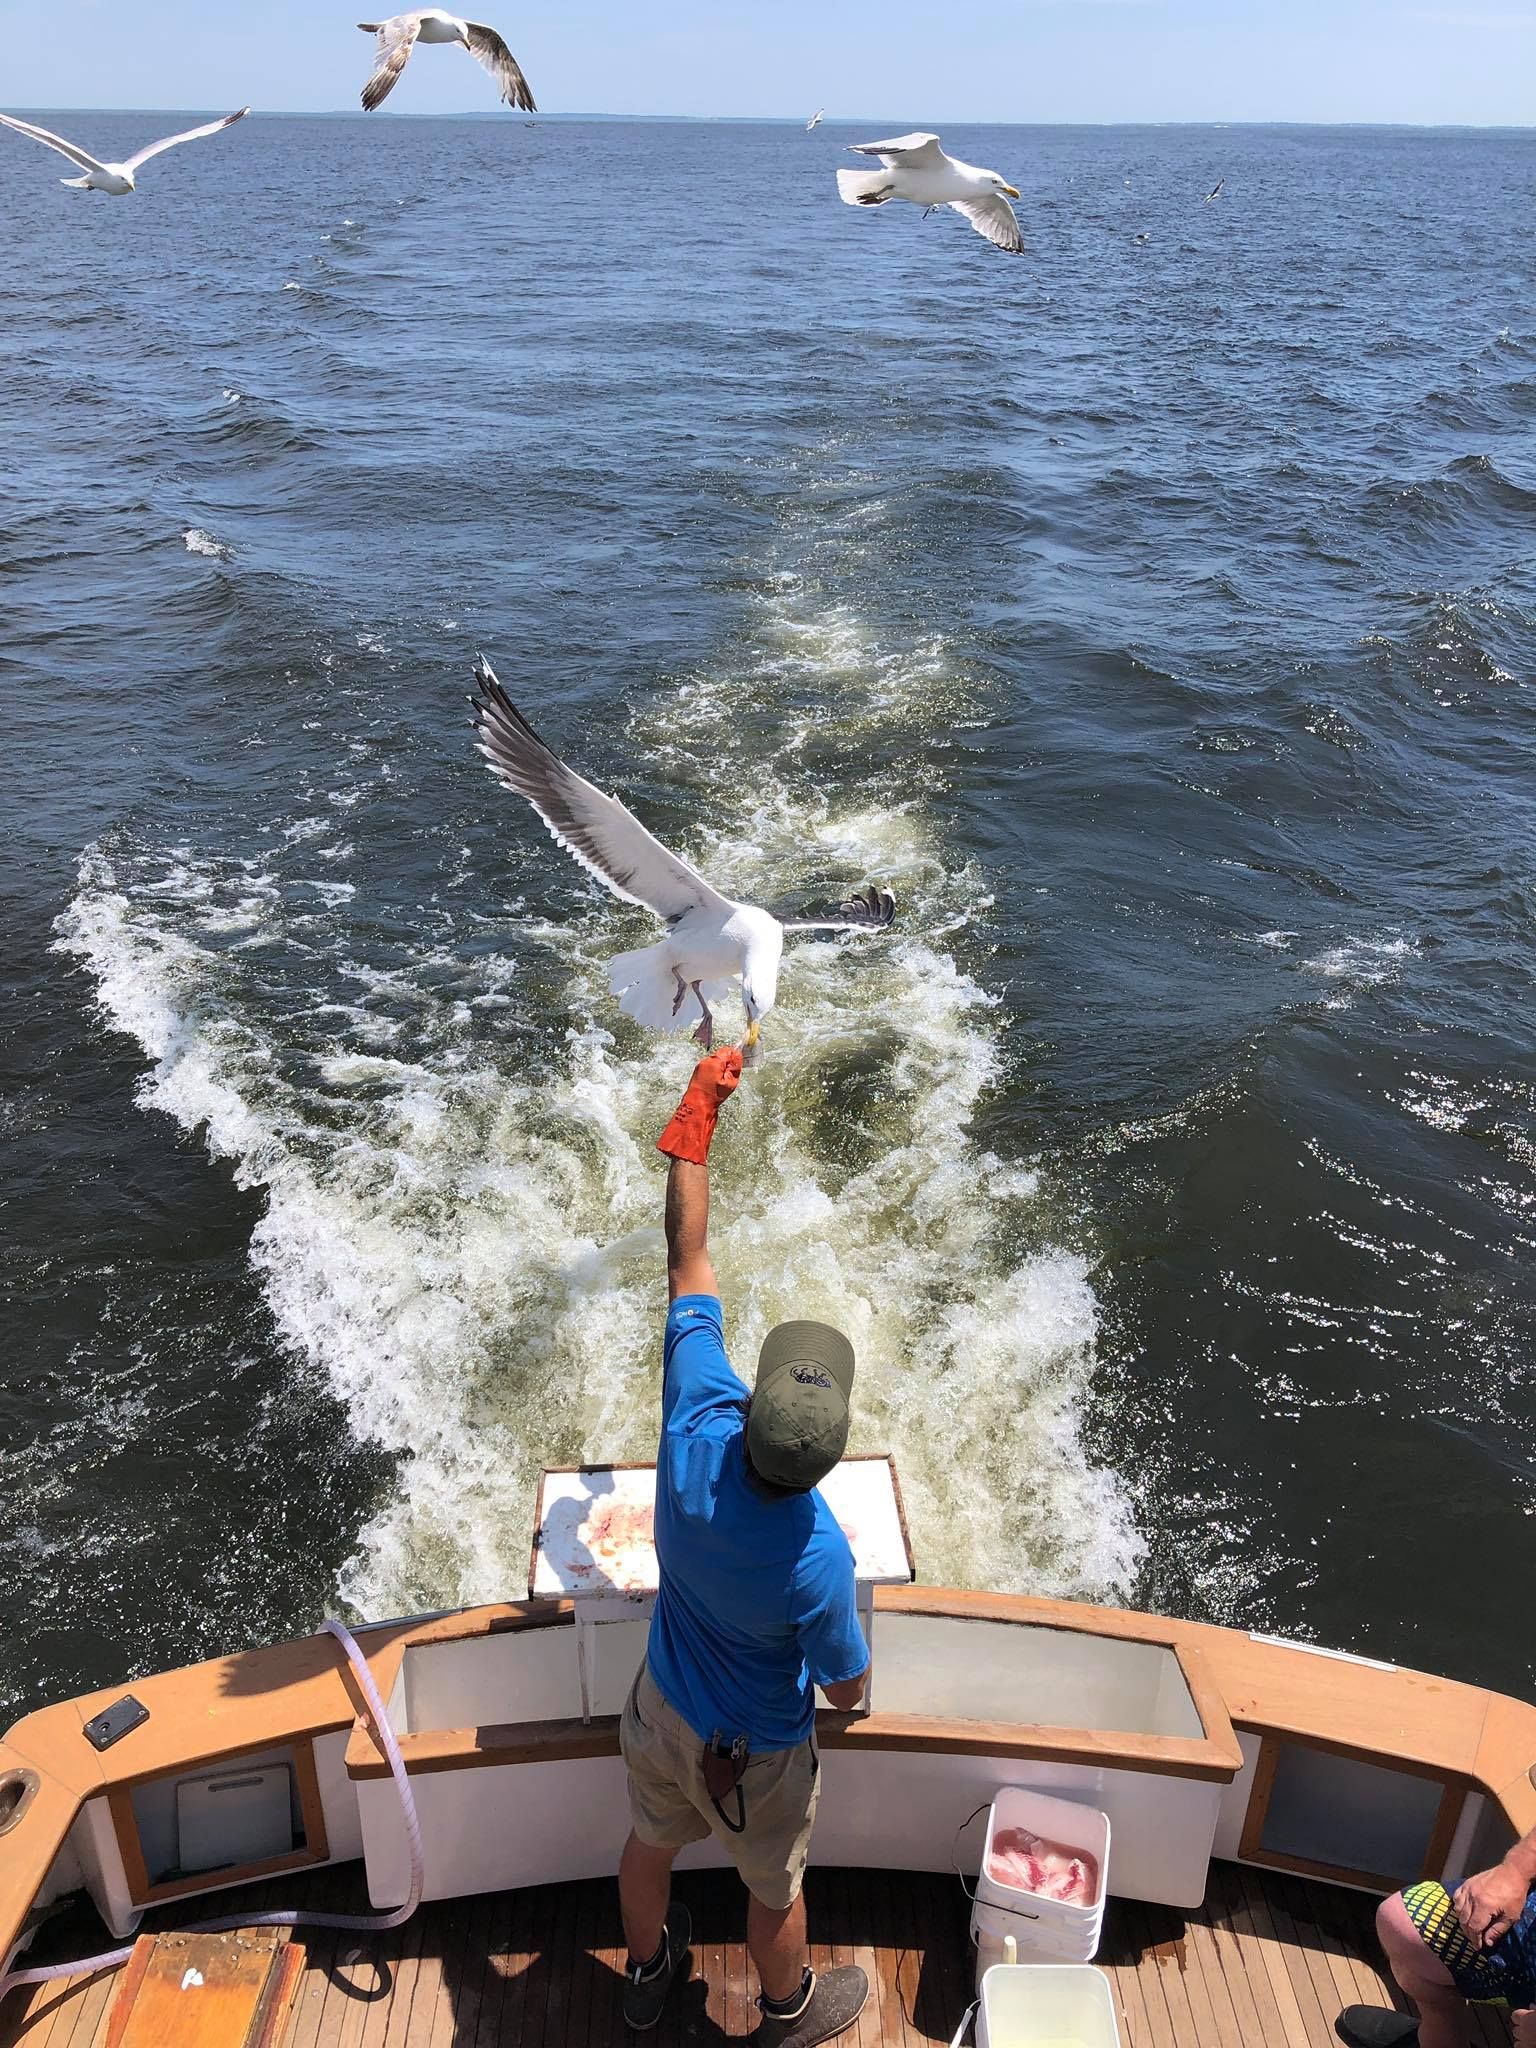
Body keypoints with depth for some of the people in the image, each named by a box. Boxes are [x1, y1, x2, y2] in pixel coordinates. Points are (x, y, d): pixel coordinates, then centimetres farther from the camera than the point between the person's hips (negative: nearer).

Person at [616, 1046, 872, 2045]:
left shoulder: (698, 1427, -34)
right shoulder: (817, 1559, -42)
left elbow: (689, 1262, -23)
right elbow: (850, 1694, -22)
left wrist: (695, 1121, -16)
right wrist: (844, 1633, 0)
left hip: (661, 1707, 4)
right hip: (753, 1752, -4)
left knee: (651, 1842, 31)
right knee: (774, 1884, 27)